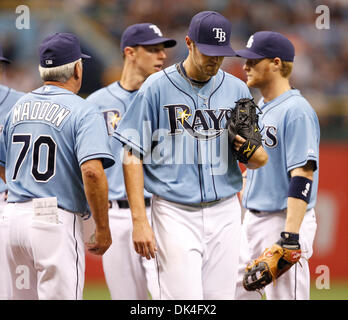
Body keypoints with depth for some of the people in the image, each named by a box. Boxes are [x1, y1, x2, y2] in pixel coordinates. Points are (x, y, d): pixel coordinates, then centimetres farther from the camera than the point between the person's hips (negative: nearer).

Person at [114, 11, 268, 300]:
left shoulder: (237, 90, 8)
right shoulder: (157, 88, -3)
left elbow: (261, 160, 12)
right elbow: (133, 157, -4)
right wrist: (139, 221, -12)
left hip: (224, 213, 4)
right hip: (175, 214, -4)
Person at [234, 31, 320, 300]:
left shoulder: (297, 111, -14)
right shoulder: (259, 109, 15)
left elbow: (303, 175, -22)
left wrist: (290, 235, -28)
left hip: (284, 220, -10)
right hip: (252, 220, 10)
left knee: (284, 294, -8)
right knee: (233, 292, 8)